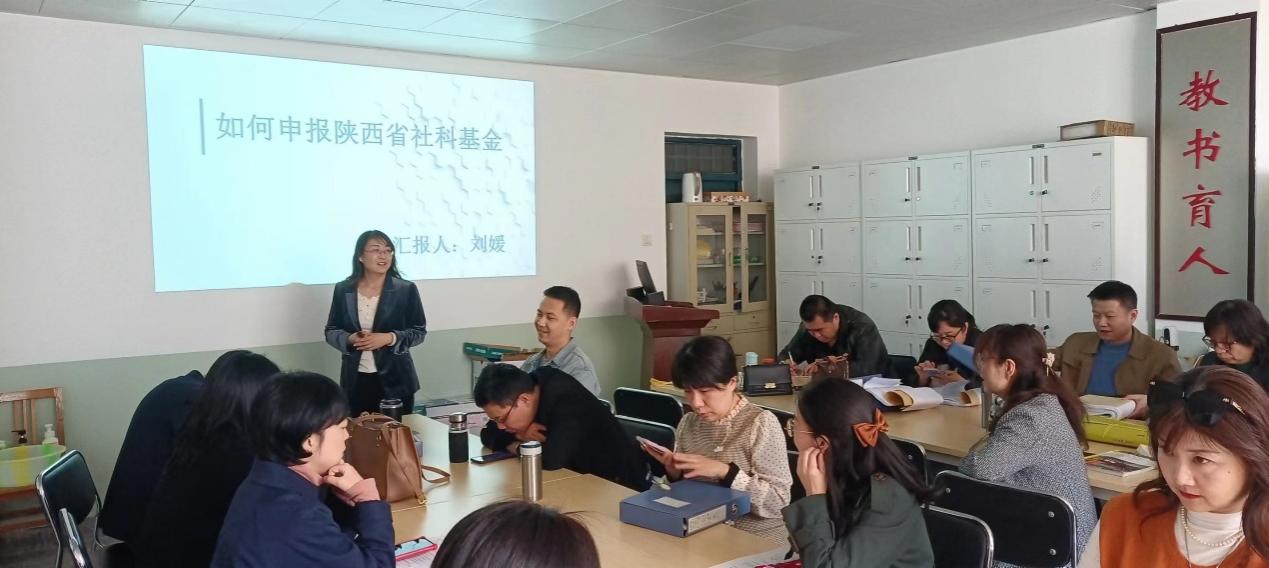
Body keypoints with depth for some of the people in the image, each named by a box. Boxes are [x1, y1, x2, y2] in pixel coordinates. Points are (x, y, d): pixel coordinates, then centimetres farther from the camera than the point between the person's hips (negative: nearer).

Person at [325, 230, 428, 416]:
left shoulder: (406, 289, -3)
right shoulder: (343, 290, 3)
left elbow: (419, 331, 0)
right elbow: (331, 331, 8)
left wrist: (389, 338, -17)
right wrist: (349, 339, -13)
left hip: (395, 380, -1)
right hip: (355, 380, 2)